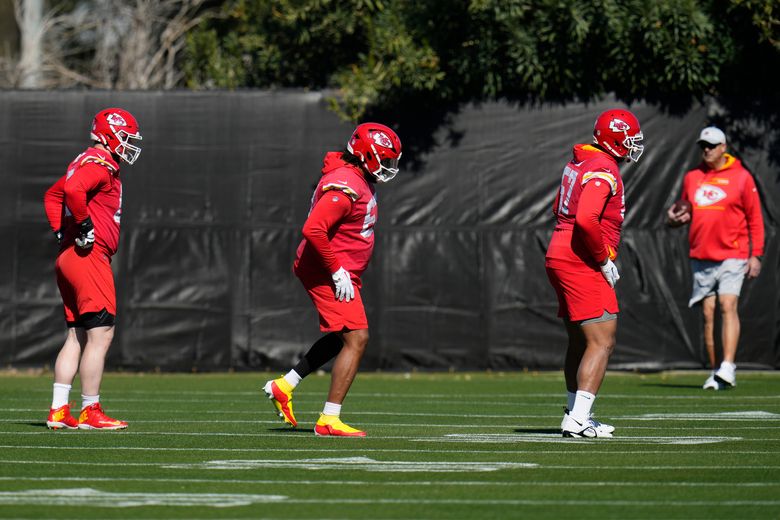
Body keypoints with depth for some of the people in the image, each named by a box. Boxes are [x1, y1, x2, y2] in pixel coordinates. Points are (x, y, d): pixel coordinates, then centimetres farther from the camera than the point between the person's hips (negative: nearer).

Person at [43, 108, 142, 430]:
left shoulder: (87, 163, 19)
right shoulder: (101, 164, -12)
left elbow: (53, 195, 29)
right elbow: (72, 189, -30)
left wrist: (61, 230, 19)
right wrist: (85, 224, -19)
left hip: (69, 257, 10)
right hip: (88, 257, -10)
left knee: (77, 336, 11)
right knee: (100, 336, -8)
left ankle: (58, 412, 10)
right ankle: (90, 412, -7)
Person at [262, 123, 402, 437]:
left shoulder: (360, 181, 12)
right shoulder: (345, 187, -21)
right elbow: (313, 230, -29)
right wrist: (337, 272, -24)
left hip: (341, 272, 11)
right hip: (328, 273, -11)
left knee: (342, 337, 21)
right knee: (356, 339, -12)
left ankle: (284, 386, 27)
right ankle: (329, 420, -12)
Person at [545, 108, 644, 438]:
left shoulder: (579, 163, 15)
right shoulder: (604, 171, -16)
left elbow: (559, 210, 25)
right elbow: (586, 220, -29)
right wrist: (604, 261, -16)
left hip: (559, 258, 10)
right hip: (581, 264, -10)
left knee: (580, 342, 18)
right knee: (602, 342, -11)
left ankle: (576, 413, 25)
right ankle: (577, 420, -18)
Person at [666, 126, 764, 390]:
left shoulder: (741, 177, 0)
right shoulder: (692, 177, 11)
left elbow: (755, 218, 1)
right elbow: (687, 212, 22)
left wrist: (756, 254, -4)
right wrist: (676, 218, -2)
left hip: (732, 256, -4)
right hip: (701, 257, 4)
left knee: (728, 306, -18)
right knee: (708, 313, 3)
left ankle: (728, 367, -24)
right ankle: (714, 371, 9)